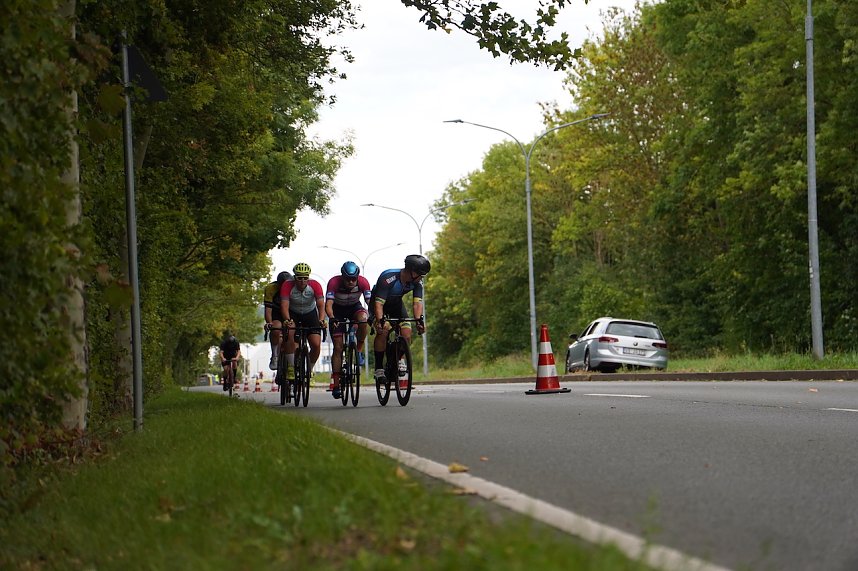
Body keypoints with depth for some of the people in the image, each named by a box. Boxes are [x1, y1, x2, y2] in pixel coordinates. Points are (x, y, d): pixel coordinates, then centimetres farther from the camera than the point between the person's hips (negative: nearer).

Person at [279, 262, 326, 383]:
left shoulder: (315, 285, -23)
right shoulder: (287, 285, -25)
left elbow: (321, 305, -27)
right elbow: (284, 306, -32)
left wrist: (321, 320, -46)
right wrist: (287, 320, -50)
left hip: (310, 314, 1)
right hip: (293, 314, -1)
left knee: (316, 345, -15)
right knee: (290, 334, -32)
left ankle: (309, 369, 12)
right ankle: (291, 367, -19)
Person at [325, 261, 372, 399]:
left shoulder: (363, 282, -26)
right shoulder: (334, 282, -30)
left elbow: (370, 301, -31)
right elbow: (328, 304, -38)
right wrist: (332, 318, -57)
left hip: (354, 307, 1)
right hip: (338, 311, -1)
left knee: (363, 319, -36)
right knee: (338, 347, -10)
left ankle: (359, 351, -13)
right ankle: (336, 384, -5)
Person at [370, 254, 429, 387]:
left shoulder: (417, 282, -20)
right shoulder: (388, 278, -37)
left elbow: (417, 302, -25)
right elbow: (379, 303, -41)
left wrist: (419, 319, -44)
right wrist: (380, 321, -56)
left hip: (396, 304, 5)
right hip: (380, 302, -5)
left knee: (407, 333, -15)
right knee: (383, 330, -29)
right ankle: (378, 368, -21)